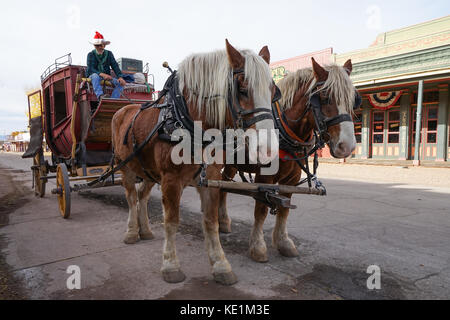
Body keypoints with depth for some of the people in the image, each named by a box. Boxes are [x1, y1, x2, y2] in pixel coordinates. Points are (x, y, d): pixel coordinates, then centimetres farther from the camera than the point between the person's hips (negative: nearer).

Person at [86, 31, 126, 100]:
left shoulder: (109, 53, 10)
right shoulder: (91, 55, 0)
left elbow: (115, 66, -2)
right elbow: (90, 69, -14)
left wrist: (120, 77, -22)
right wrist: (102, 74, -35)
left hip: (106, 76, 3)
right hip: (94, 76, -3)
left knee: (120, 83, -22)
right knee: (95, 76, -38)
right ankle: (100, 96, -57)